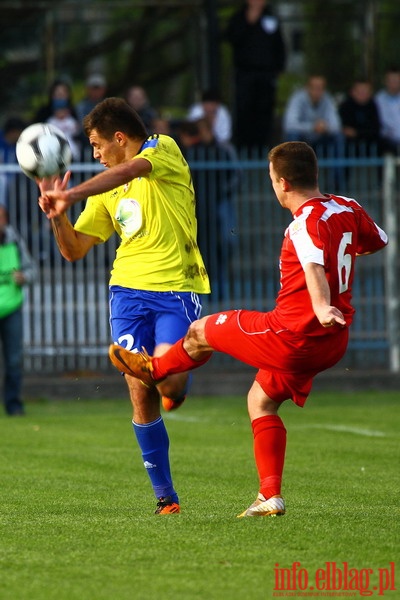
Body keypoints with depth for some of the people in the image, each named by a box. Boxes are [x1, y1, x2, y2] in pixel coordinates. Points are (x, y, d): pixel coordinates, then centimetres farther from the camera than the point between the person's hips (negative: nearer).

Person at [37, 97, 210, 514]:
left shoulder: (163, 150, -1)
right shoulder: (107, 193, 17)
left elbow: (130, 172, -23)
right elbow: (74, 250, 16)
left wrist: (71, 195, -31)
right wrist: (57, 214, -3)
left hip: (177, 289, -5)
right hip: (129, 291, 5)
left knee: (170, 388, -19)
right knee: (141, 396, -5)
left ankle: (179, 373, 18)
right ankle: (164, 495, 4)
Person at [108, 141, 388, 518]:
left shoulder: (307, 221, -20)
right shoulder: (347, 209, 6)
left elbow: (314, 264, -40)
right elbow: (378, 240, 26)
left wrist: (321, 307, -55)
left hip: (291, 336, -9)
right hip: (331, 345, 9)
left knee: (201, 332, 12)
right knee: (261, 400, 24)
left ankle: (153, 369, 40)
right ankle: (270, 497, 16)